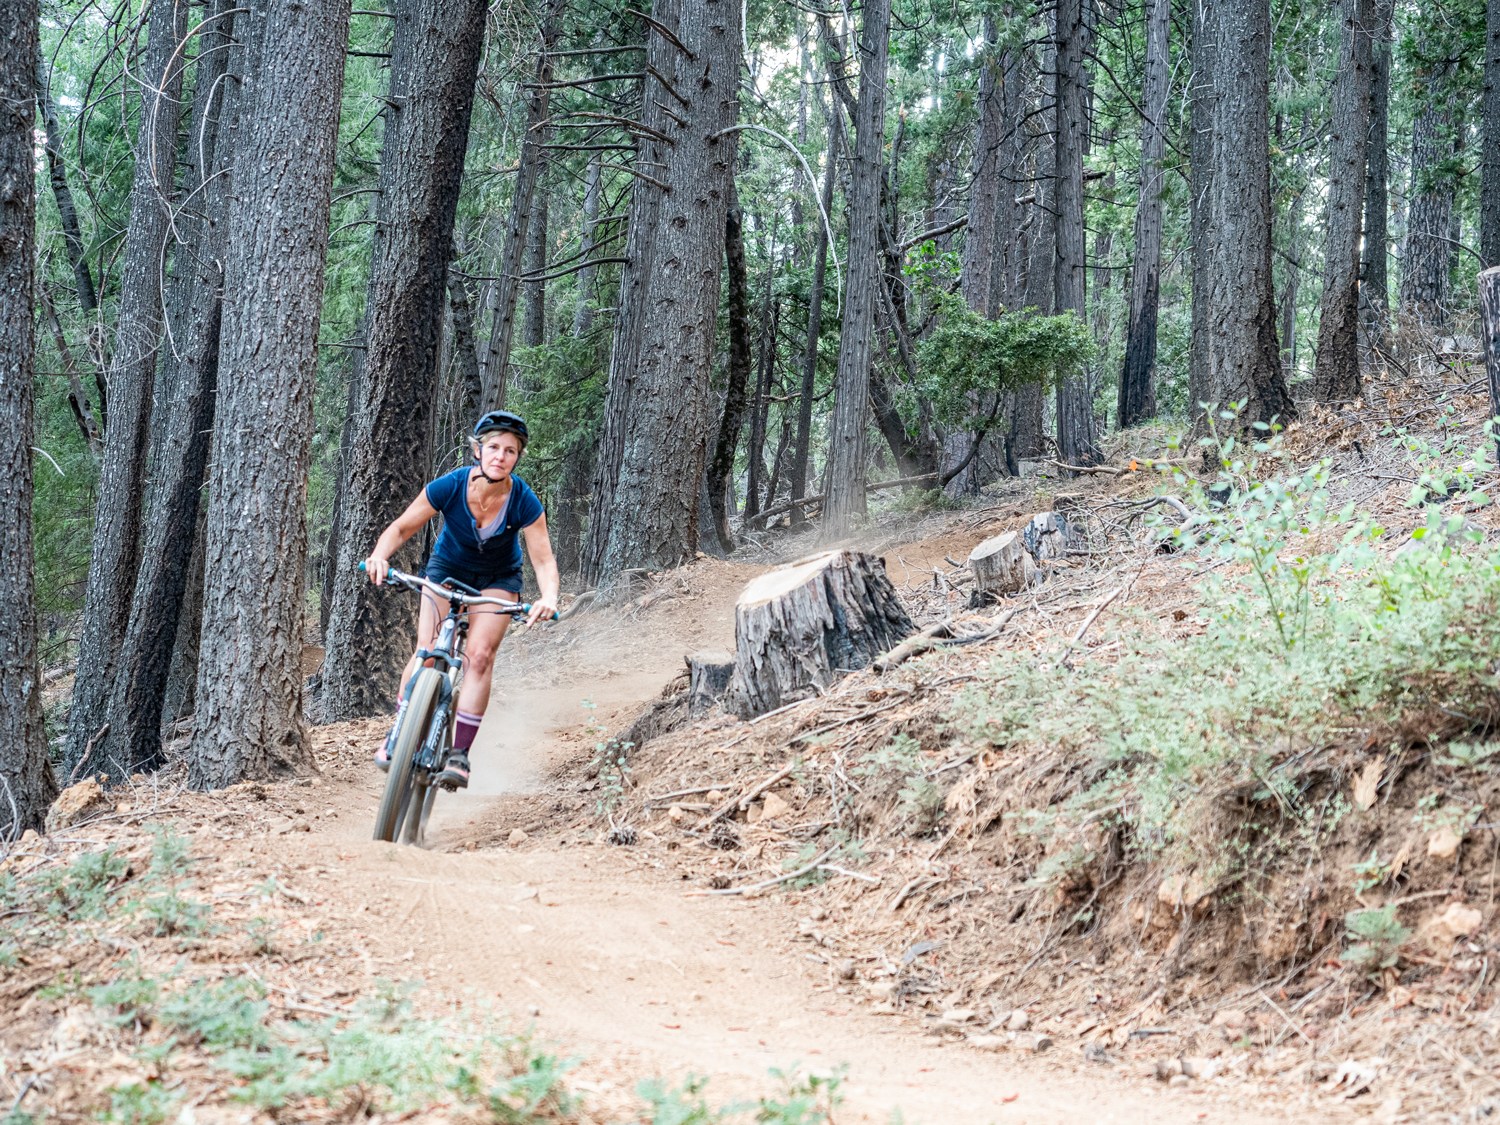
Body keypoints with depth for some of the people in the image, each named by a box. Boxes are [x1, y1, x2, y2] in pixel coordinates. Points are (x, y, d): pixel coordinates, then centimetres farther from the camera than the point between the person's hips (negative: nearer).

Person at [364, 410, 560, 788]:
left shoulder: (523, 501, -28)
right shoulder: (449, 486, -28)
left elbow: (543, 559, -24)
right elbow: (401, 529, -19)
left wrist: (548, 597, -44)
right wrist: (379, 556, -39)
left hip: (497, 577, 0)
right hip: (447, 568, 0)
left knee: (479, 656, -18)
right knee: (427, 652, -16)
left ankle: (460, 754, -13)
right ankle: (397, 735, 0)